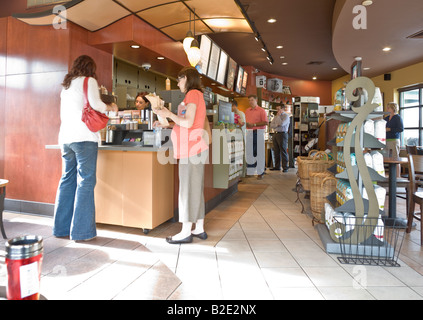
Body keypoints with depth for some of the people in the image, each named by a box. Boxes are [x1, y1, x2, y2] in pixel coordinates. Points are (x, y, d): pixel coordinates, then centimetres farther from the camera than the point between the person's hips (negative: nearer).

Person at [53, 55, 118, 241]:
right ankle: (81, 231, -4)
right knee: (86, 181, -5)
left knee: (67, 180, 11)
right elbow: (96, 104, -12)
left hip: (65, 137, 7)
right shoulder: (89, 81, 3)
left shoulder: (66, 85, 23)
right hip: (84, 137, -7)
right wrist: (111, 108, 6)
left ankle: (61, 228, 17)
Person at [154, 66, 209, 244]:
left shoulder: (193, 93, -6)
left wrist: (169, 114, -6)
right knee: (195, 189, 10)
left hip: (192, 150, -10)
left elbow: (188, 123, -16)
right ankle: (199, 229, 18)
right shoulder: (195, 95, 23)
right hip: (194, 149, 10)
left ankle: (186, 232, 1)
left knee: (188, 189, -6)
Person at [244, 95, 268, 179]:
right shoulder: (247, 111, 15)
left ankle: (260, 173, 5)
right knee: (249, 152, 5)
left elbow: (266, 122, -9)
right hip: (249, 133, 5)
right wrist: (246, 124, -5)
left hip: (258, 132, -5)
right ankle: (249, 172, 13)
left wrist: (254, 124, -15)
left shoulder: (261, 110, -2)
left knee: (259, 153, -2)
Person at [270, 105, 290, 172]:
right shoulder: (276, 116, 17)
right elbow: (271, 125, 10)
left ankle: (285, 167, 1)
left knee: (283, 151, -4)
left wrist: (278, 116, -8)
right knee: (276, 151, 8)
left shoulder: (286, 116, -4)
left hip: (282, 134, -7)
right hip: (275, 134, 7)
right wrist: (277, 125, -9)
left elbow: (281, 123, -19)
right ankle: (277, 166, 16)